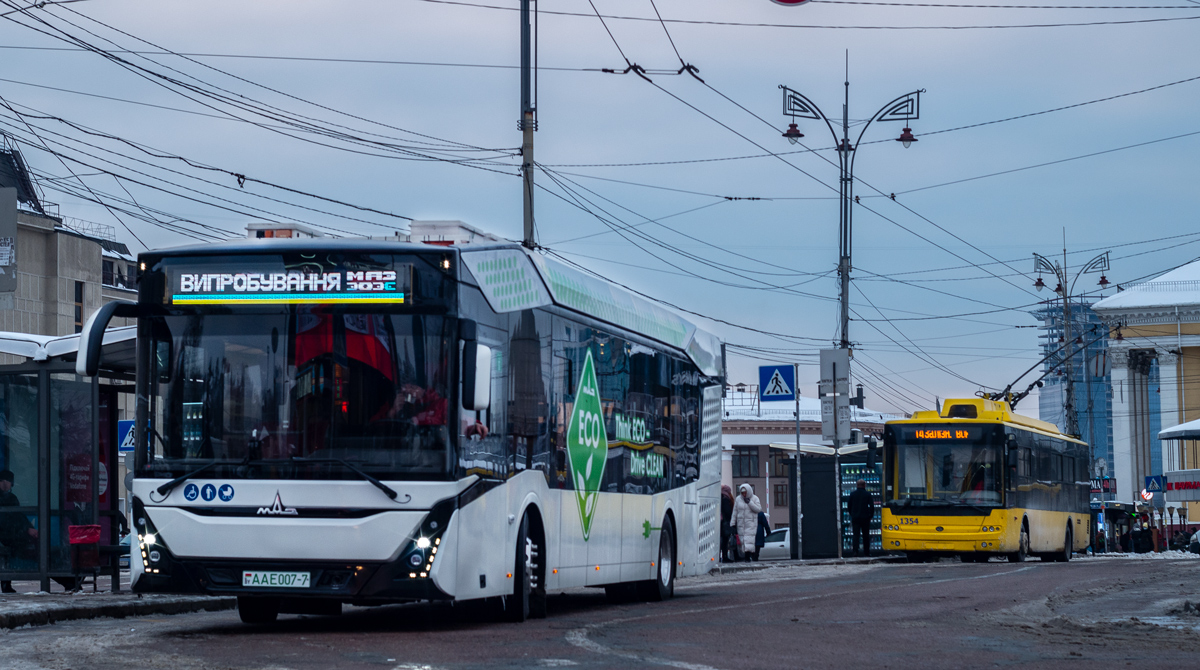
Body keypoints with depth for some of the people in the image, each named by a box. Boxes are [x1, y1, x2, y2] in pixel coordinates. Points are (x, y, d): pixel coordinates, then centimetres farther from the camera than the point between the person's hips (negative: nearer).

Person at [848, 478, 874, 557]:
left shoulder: (852, 494, 1)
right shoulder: (867, 494, -5)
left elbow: (849, 506, 8)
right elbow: (871, 506, -5)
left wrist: (851, 515, 20)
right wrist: (871, 515, 8)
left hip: (855, 517, 1)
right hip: (865, 517, -1)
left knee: (856, 534, -1)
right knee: (866, 535, 9)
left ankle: (855, 550, -15)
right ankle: (866, 551, 12)